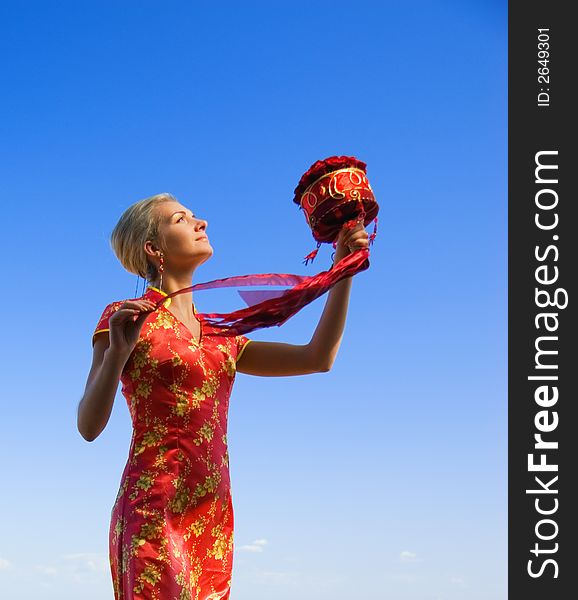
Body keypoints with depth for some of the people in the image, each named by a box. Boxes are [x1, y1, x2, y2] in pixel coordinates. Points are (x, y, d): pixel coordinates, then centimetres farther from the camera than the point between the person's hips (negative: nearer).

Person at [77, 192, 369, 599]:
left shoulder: (219, 336, 19)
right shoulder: (127, 318, 2)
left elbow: (318, 358, 11)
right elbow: (89, 426, -7)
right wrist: (118, 351, -23)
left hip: (213, 518, 6)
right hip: (155, 511, -6)